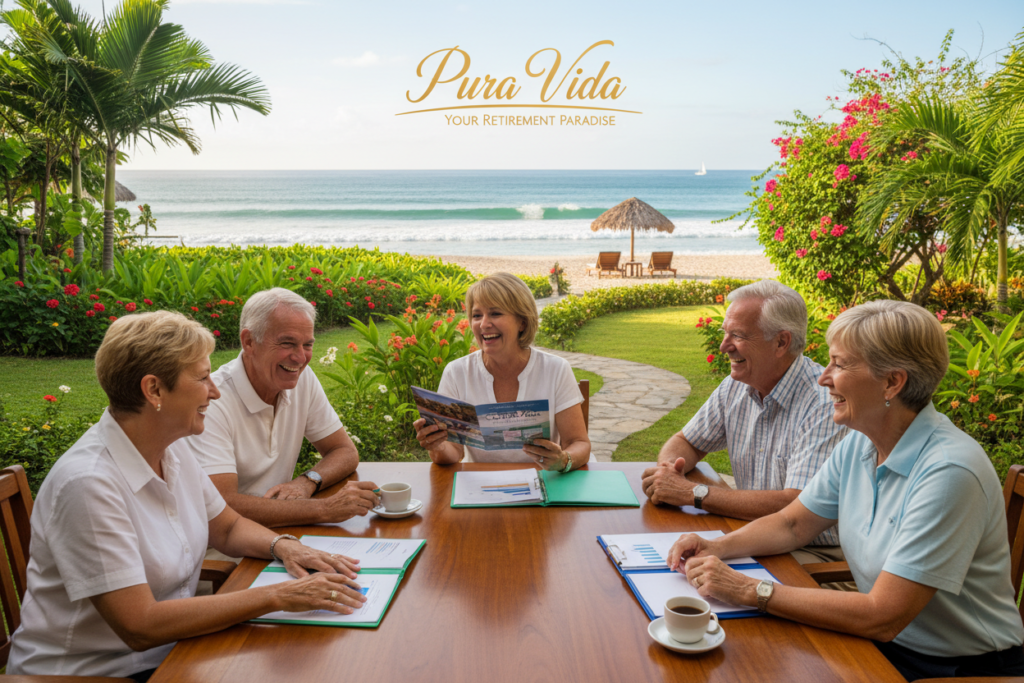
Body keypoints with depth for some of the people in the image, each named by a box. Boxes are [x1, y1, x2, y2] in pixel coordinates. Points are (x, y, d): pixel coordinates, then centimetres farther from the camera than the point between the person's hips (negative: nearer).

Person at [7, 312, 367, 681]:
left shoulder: (172, 451, 1)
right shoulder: (89, 483, -25)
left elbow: (228, 527, 14)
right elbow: (140, 626, -27)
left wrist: (283, 546, -8)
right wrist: (277, 596, -26)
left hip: (167, 650, 7)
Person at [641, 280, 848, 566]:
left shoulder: (825, 404, -21)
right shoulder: (735, 387, 3)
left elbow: (797, 508, -29)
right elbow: (686, 442, 18)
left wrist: (692, 493, -24)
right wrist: (670, 468, -8)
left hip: (816, 552, -6)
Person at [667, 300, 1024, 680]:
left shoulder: (948, 473, -27)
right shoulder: (859, 445, -1)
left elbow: (882, 618, -28)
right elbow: (792, 524, 11)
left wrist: (751, 591, -25)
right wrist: (716, 547, -7)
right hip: (884, 645, 7)